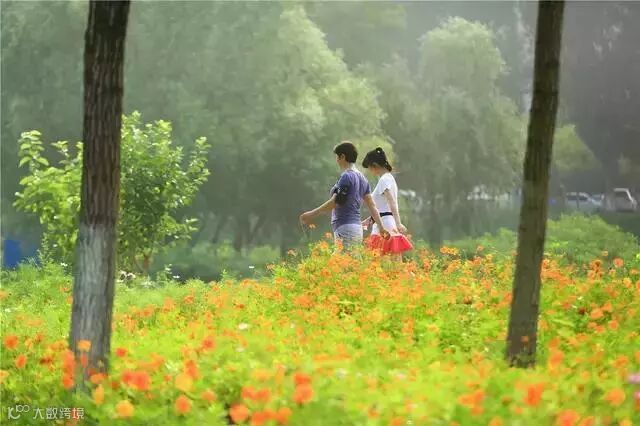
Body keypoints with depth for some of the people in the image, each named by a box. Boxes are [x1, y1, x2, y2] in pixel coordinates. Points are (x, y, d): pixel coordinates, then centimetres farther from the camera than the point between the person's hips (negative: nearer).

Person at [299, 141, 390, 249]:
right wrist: (381, 227, 20)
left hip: (345, 229, -9)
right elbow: (372, 205, 17)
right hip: (357, 227, 9)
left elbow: (335, 202, -15)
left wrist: (312, 214, -10)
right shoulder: (362, 178, 17)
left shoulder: (347, 176, -10)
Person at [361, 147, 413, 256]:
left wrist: (398, 223, -36)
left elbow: (392, 202, -25)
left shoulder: (384, 180, -11)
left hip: (384, 225, -10)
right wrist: (369, 219, 35)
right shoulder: (389, 178, 19)